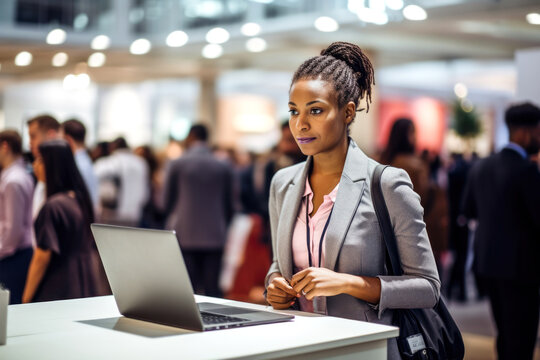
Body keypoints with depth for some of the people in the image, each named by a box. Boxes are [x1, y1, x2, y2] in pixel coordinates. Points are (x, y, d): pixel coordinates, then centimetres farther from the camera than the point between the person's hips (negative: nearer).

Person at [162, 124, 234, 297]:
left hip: (184, 235, -2)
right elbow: (228, 206, 10)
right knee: (212, 290, 3)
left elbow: (167, 201, 6)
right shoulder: (224, 167, 6)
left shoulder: (177, 164, 0)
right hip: (214, 237, 2)